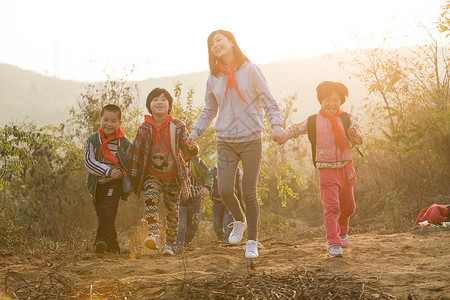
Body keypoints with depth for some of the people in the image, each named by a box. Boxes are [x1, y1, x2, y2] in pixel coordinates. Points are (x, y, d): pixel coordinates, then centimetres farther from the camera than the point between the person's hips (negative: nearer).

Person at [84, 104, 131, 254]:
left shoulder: (124, 143, 2)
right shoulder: (93, 140, 0)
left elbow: (129, 166, 10)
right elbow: (89, 161, -9)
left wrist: (128, 186, 3)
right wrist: (108, 171, -19)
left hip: (115, 182, -2)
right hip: (97, 183, 2)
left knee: (108, 209, -23)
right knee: (101, 214, 5)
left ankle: (102, 239, -28)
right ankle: (113, 245, 16)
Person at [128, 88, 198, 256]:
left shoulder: (178, 127, -6)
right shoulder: (144, 129, -5)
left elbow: (187, 150, -6)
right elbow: (135, 153, 2)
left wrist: (192, 148, -31)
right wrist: (133, 177, 1)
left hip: (173, 176, 0)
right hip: (152, 175, 0)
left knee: (172, 211, 6)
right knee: (150, 199, -26)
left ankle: (170, 245, 19)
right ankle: (153, 236, -35)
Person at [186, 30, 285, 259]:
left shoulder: (250, 70, -2)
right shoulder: (214, 78, 8)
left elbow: (268, 102, -3)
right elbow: (209, 111, 19)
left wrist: (277, 126, -17)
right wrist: (196, 132, 7)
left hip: (251, 139, -3)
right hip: (225, 141, 3)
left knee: (249, 192, -2)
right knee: (224, 189, -9)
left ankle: (252, 241, 13)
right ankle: (239, 220, 23)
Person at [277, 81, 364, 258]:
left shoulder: (347, 119, 2)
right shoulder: (313, 122, 1)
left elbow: (359, 140, -5)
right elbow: (296, 129, 14)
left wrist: (354, 134, -26)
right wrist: (284, 136, -4)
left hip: (346, 168, 3)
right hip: (326, 169, -3)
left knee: (348, 207, 17)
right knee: (331, 207, -14)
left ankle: (342, 231, 45)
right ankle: (333, 243, -16)